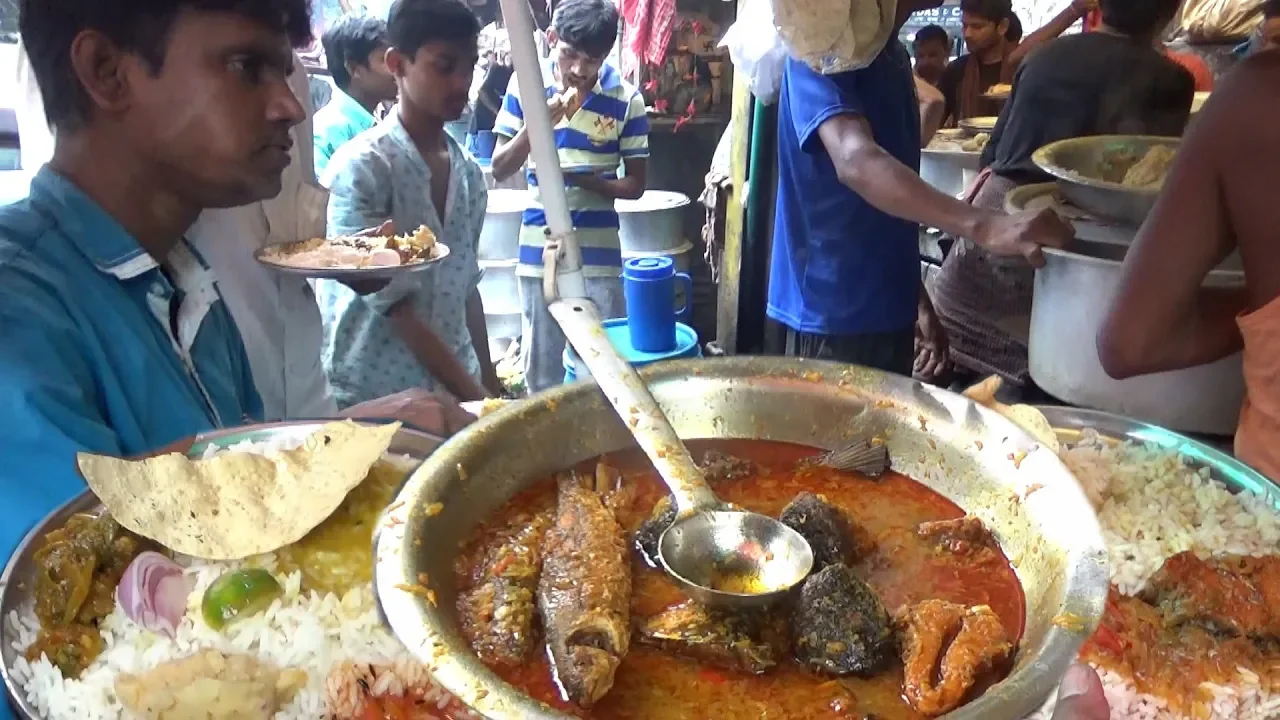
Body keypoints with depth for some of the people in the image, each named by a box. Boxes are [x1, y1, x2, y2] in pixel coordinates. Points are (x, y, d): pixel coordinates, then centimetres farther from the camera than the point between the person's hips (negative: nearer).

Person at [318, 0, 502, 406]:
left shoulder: (469, 174, 5)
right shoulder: (360, 167, -13)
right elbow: (392, 303, -16)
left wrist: (489, 384, 11)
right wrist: (473, 397, -17)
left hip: (456, 392, 5)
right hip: (372, 397, -5)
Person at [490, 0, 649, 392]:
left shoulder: (626, 99, -5)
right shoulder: (525, 85, -1)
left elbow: (635, 185, -1)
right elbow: (499, 171, 0)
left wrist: (582, 179, -18)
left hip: (599, 253, -1)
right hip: (539, 250, 2)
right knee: (541, 368, 12)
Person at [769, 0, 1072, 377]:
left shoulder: (896, 54, 12)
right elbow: (856, 162, -31)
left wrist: (919, 296, 17)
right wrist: (982, 226, -42)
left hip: (890, 300, 8)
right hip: (834, 304, -8)